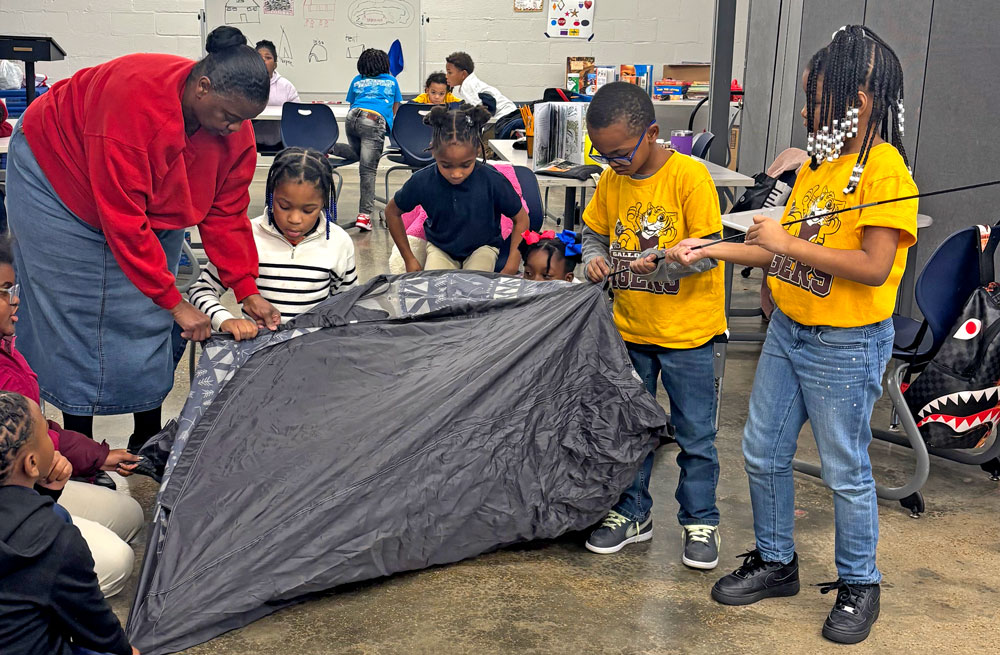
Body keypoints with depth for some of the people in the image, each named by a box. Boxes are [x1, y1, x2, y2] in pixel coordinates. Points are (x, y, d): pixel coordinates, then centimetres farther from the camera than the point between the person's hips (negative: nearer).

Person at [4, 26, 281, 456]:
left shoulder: (234, 130, -20)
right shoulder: (134, 98, -39)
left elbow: (226, 214, -10)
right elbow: (123, 219, -37)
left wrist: (247, 291, -17)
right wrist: (174, 302, -34)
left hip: (149, 203, 6)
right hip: (56, 174, -5)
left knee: (145, 315, 0)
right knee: (76, 313, -6)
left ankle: (148, 441, 12)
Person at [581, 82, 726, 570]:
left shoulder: (689, 175, -15)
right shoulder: (612, 180, 1)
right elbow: (594, 231, 14)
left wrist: (662, 260, -31)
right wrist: (595, 258, -8)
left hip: (685, 330, -5)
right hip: (629, 328, 5)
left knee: (695, 434, 6)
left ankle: (699, 522, 23)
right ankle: (632, 513, 32)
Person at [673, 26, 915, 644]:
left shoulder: (885, 168, -17)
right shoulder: (816, 164, 8)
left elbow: (873, 267, -25)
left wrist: (787, 243, -21)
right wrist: (710, 249, 5)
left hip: (847, 345, -8)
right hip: (787, 331, 8)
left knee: (846, 470, 6)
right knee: (763, 452, 14)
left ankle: (859, 586, 26)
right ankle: (776, 562, 33)